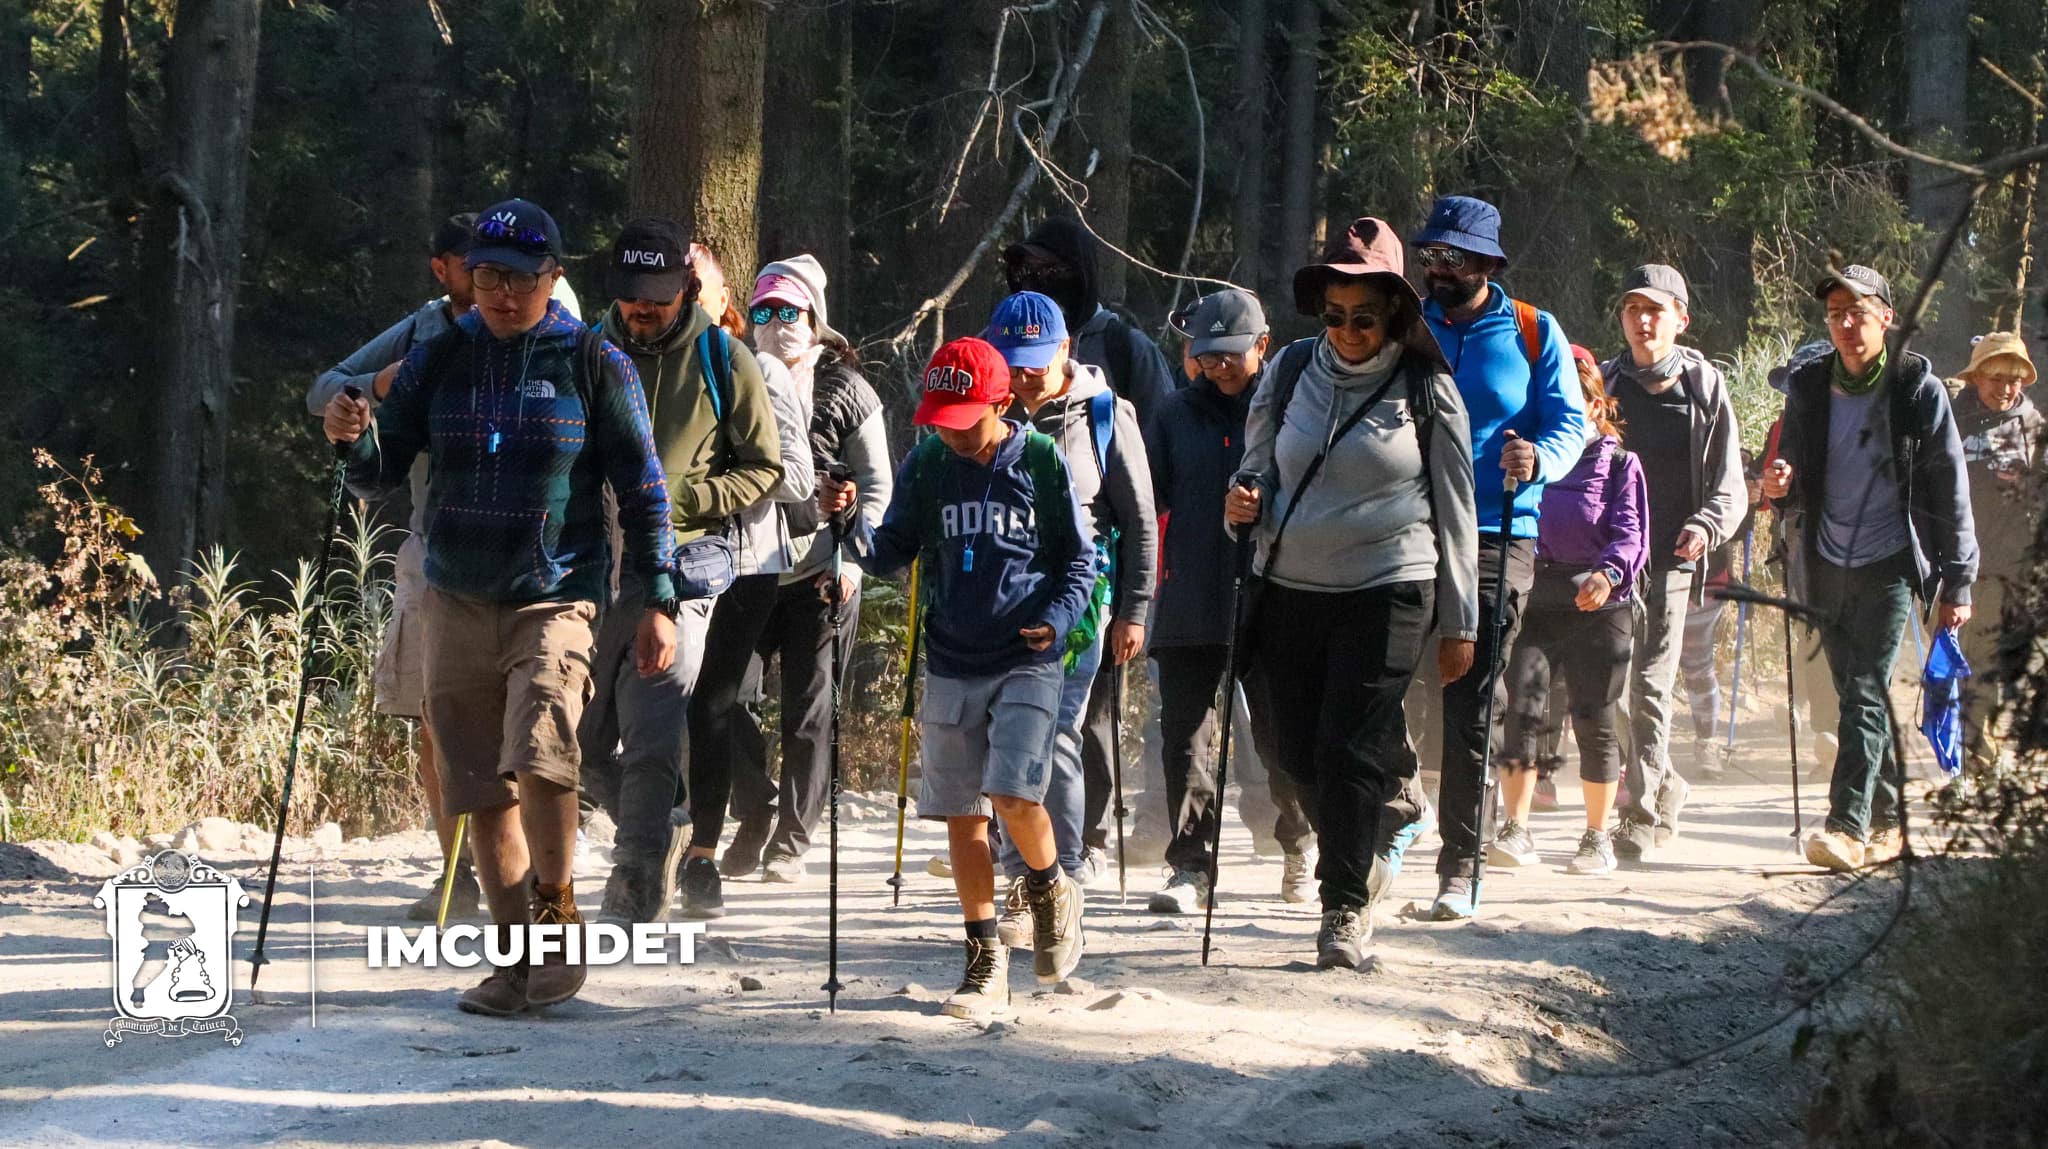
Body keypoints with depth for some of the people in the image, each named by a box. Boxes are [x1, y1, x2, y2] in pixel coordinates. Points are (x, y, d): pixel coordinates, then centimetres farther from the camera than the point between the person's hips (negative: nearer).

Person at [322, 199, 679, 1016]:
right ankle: (517, 956, 15)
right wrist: (354, 439, -16)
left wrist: (657, 600, -3)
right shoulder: (438, 359, 6)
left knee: (541, 753, -24)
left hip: (555, 599, -4)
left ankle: (558, 912, -4)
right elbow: (380, 474, 6)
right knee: (482, 787, 5)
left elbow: (642, 491, 2)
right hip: (457, 602, 4)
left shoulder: (594, 364, -2)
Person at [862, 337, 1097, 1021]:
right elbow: (893, 552, 7)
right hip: (951, 666, 3)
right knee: (962, 813, 2)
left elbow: (1079, 559, 5)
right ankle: (985, 964, 11)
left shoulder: (1040, 461, -2)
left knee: (1013, 796, -17)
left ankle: (1050, 889, 15)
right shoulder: (924, 466, 4)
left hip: (1027, 662, -3)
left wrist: (1059, 617, -13)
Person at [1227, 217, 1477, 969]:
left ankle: (1345, 906, 0)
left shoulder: (1427, 390, 0)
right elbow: (1259, 468, 16)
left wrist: (1459, 624, 5)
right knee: (1300, 754, 5)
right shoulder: (1292, 372, 7)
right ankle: (1361, 867, 29)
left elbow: (1454, 511, 4)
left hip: (1388, 591, -3)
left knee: (1350, 751, -11)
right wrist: (1243, 501, -9)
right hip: (1291, 589, 3)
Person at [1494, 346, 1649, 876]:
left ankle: (1597, 838, 12)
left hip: (1598, 605, -2)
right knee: (1522, 705, -12)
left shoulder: (1619, 464, 5)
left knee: (1595, 718, 2)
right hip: (1534, 599, 2)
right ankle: (1516, 829, -12)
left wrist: (1609, 573, -25)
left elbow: (1631, 533, -5)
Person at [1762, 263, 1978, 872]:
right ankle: (1892, 810, 24)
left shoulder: (1918, 388, -3)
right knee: (1858, 696, 11)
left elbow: (1951, 489, -1)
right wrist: (1779, 484, -9)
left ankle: (1848, 823, -21)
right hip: (1826, 565, 5)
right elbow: (1792, 467, 17)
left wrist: (1957, 581, -3)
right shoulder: (1807, 387, 7)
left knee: (1866, 693, -15)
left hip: (1889, 565, -5)